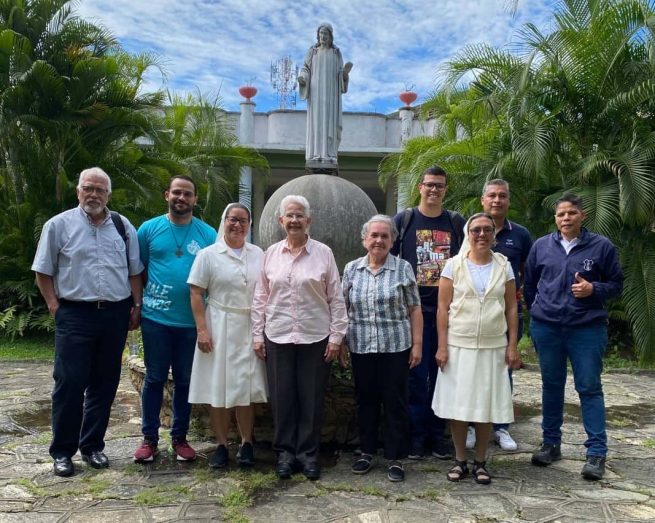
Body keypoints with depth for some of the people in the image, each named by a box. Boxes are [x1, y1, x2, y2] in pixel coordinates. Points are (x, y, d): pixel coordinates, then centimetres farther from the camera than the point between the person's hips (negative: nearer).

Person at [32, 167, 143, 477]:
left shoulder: (123, 226, 9)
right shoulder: (59, 225, 1)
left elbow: (134, 271, 13)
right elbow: (43, 272, 3)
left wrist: (136, 306, 6)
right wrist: (55, 307, -4)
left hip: (115, 314, 3)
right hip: (75, 315, -3)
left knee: (104, 384, 10)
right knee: (70, 384, -1)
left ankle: (92, 446, 25)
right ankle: (62, 451, 15)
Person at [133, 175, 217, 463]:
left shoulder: (208, 234, 2)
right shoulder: (149, 229, 1)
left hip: (192, 321, 1)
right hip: (155, 318, -1)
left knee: (185, 381, 11)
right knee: (155, 378, 8)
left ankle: (179, 437, 25)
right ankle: (149, 437, 21)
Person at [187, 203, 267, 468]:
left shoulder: (258, 254, 8)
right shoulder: (208, 254, -2)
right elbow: (196, 294, -5)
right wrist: (202, 329, -13)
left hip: (250, 328, 2)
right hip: (219, 327, -2)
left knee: (247, 387, 7)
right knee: (219, 386, 4)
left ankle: (246, 443, 18)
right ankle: (221, 445, 16)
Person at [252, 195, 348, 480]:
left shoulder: (323, 253, -1)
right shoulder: (271, 254, 6)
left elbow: (336, 299, 0)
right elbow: (260, 298, 8)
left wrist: (336, 336, -4)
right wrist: (257, 335, 5)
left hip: (315, 337, -2)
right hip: (277, 337, 2)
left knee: (312, 398, 6)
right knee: (282, 397, 9)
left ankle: (308, 453, 22)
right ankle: (285, 451, 24)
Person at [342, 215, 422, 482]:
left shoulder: (403, 268, -1)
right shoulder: (351, 269, 5)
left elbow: (414, 309, 0)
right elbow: (343, 309, 10)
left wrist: (417, 343, -5)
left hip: (396, 347, -2)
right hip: (361, 347, 2)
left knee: (396, 402, 4)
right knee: (365, 400, 12)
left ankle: (396, 458, 16)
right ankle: (367, 451, 27)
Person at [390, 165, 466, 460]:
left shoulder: (456, 223, 8)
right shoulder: (403, 220, 3)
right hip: (415, 309, -2)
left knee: (442, 373, 8)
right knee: (416, 373, 2)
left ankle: (436, 433, 20)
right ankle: (415, 434, 14)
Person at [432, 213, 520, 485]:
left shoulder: (504, 266, 5)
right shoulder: (454, 265, -1)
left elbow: (511, 308, 6)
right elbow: (443, 308, -3)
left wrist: (512, 346, 0)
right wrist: (442, 347, -8)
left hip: (493, 347, 2)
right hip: (458, 345, -1)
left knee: (487, 404, 8)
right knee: (457, 403, 4)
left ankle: (480, 462, 23)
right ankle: (460, 460, 21)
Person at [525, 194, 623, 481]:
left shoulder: (601, 246, -1)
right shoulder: (541, 246, 5)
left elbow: (616, 284, 3)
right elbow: (529, 283, 15)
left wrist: (593, 289, -15)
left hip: (587, 329, -2)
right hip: (546, 328, 3)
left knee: (589, 388, 0)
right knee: (551, 385, 12)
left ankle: (597, 452, 8)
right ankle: (551, 443, 24)